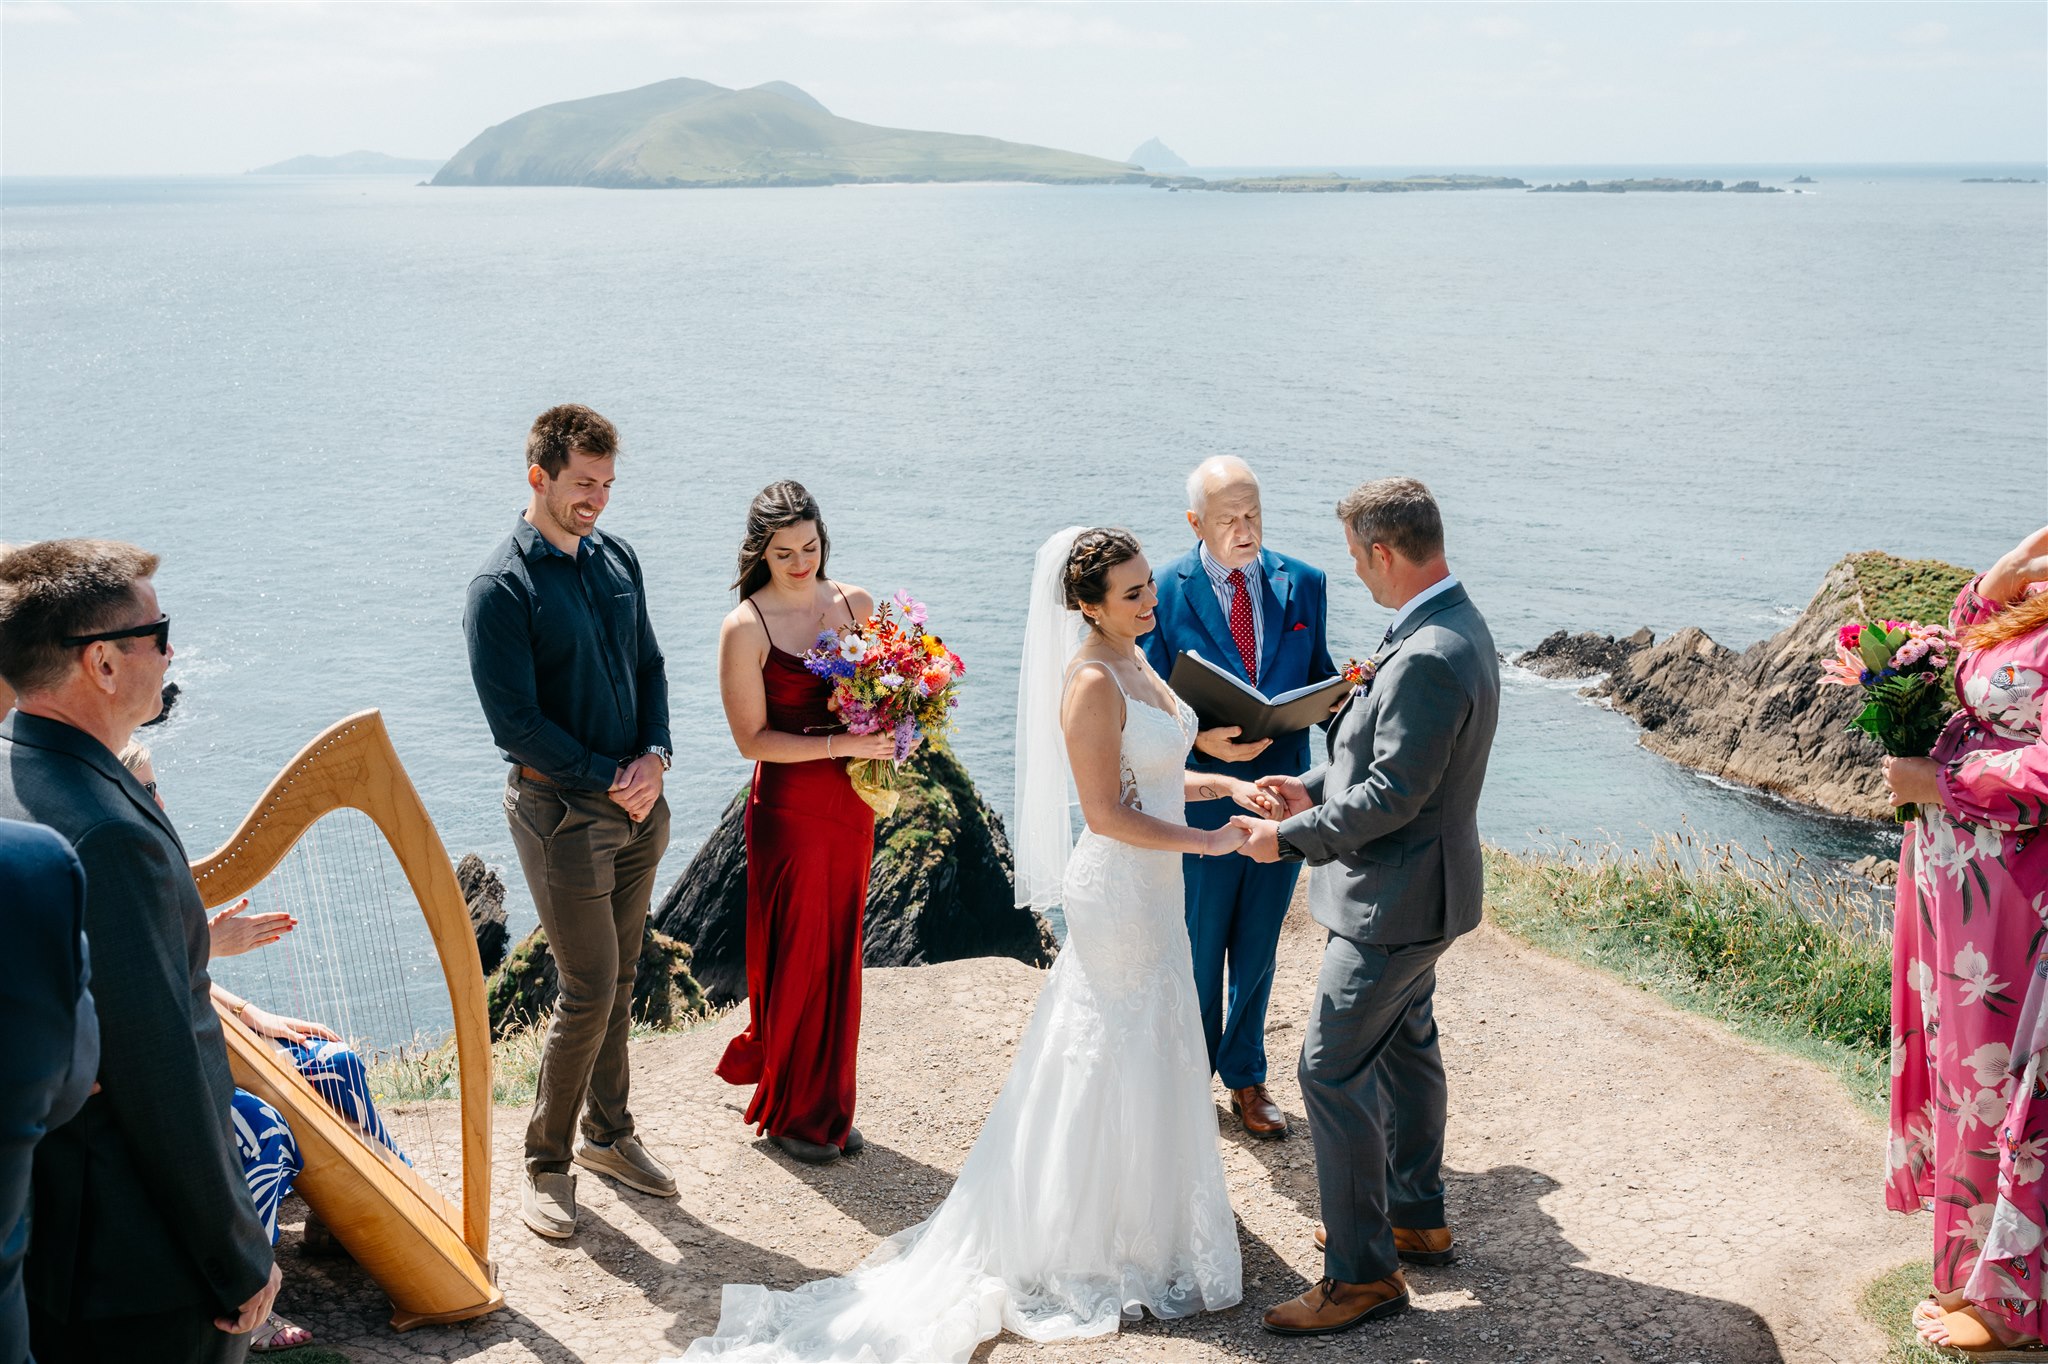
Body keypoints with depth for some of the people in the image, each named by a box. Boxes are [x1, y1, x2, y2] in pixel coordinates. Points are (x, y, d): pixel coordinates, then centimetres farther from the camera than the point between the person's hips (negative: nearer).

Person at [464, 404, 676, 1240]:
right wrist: (608, 782, -14)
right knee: (590, 992, -4)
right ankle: (545, 1162, 13)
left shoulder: (618, 559, 7)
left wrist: (653, 756, -4)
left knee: (620, 981, 15)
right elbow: (515, 721, -17)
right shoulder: (501, 588, -14)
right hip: (563, 810, -6)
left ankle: (607, 1134, 31)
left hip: (637, 802, 6)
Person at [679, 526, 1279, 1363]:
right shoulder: (1089, 682, -21)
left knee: (1143, 1061, 19)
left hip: (1149, 891, 9)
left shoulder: (1132, 661, 8)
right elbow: (1106, 812, -23)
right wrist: (1204, 842, -19)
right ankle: (1098, 1249, 18)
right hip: (1119, 892, -9)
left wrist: (1226, 785, 5)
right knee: (1118, 1065, 3)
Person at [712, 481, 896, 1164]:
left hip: (850, 804, 5)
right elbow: (753, 738, -13)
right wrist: (840, 744, -21)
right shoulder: (745, 628, -11)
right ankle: (788, 1108, 22)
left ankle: (829, 1102, 26)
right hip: (788, 808, -5)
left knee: (840, 954, 12)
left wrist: (885, 746, -5)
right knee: (796, 957, 4)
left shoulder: (855, 604, 4)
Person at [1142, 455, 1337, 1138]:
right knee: (1197, 949, 13)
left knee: (1257, 949, 17)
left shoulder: (1303, 584, 1)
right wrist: (1202, 741, -25)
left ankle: (1245, 1076, 35)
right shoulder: (1164, 591, -9)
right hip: (1201, 795, -3)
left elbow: (1317, 678, 8)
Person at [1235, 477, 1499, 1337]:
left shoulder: (1429, 659, -29)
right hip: (1417, 888, 11)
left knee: (1333, 1071, -4)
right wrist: (1317, 787, 7)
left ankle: (1363, 1272, 6)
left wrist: (1287, 839, -18)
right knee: (1404, 1047, 23)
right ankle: (1416, 1216, 40)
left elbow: (1392, 796, -27)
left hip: (1395, 898, -11)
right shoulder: (1454, 625, 5)